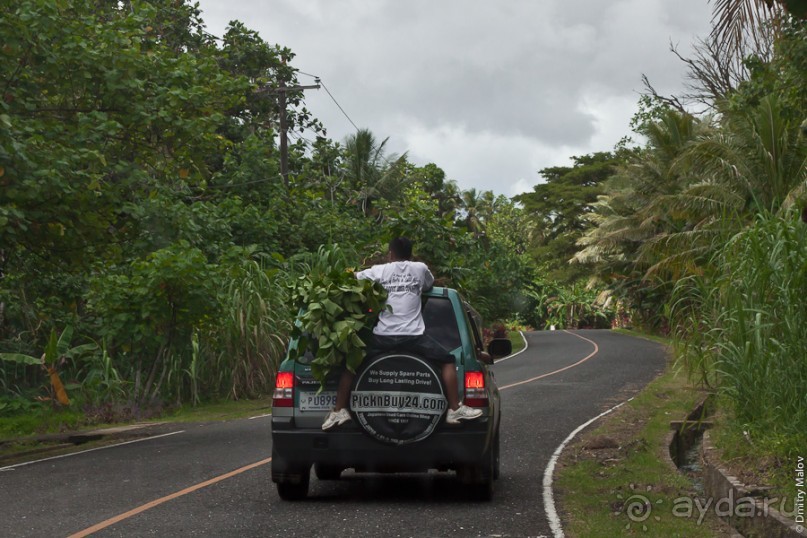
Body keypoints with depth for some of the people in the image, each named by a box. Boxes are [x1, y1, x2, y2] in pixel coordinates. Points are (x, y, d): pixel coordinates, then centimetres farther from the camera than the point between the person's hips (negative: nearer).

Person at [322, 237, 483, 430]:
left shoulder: (379, 271, 10)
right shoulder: (420, 268, 11)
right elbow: (430, 284, 33)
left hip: (382, 337, 1)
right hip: (413, 336, -1)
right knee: (447, 361, 14)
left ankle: (339, 411, 8)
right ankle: (455, 409, 5)